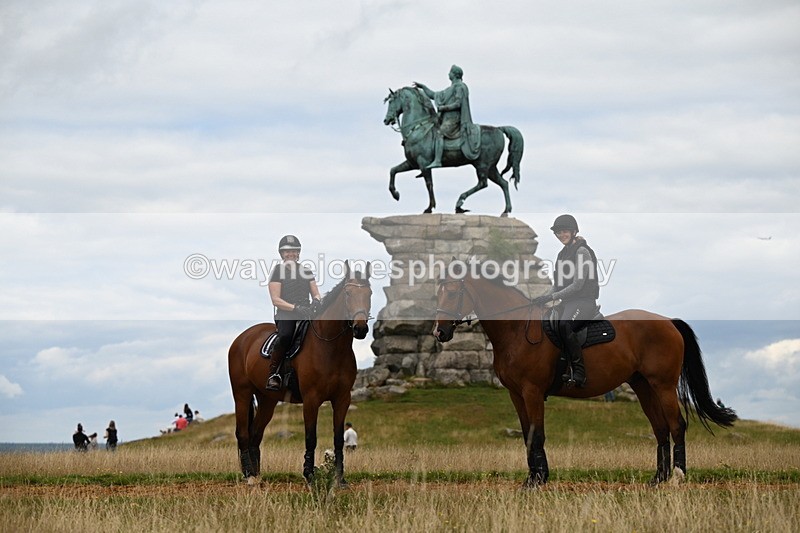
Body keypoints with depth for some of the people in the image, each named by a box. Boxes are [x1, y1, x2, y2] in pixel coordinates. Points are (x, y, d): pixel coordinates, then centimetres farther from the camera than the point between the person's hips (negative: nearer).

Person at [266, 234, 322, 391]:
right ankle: (273, 374, -27)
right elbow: (275, 300, -3)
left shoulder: (306, 271, 19)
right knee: (285, 337, -34)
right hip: (285, 315, -4)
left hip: (305, 314, 5)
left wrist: (316, 301, -7)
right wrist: (295, 307, -16)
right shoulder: (277, 271, 6)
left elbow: (316, 293, 19)